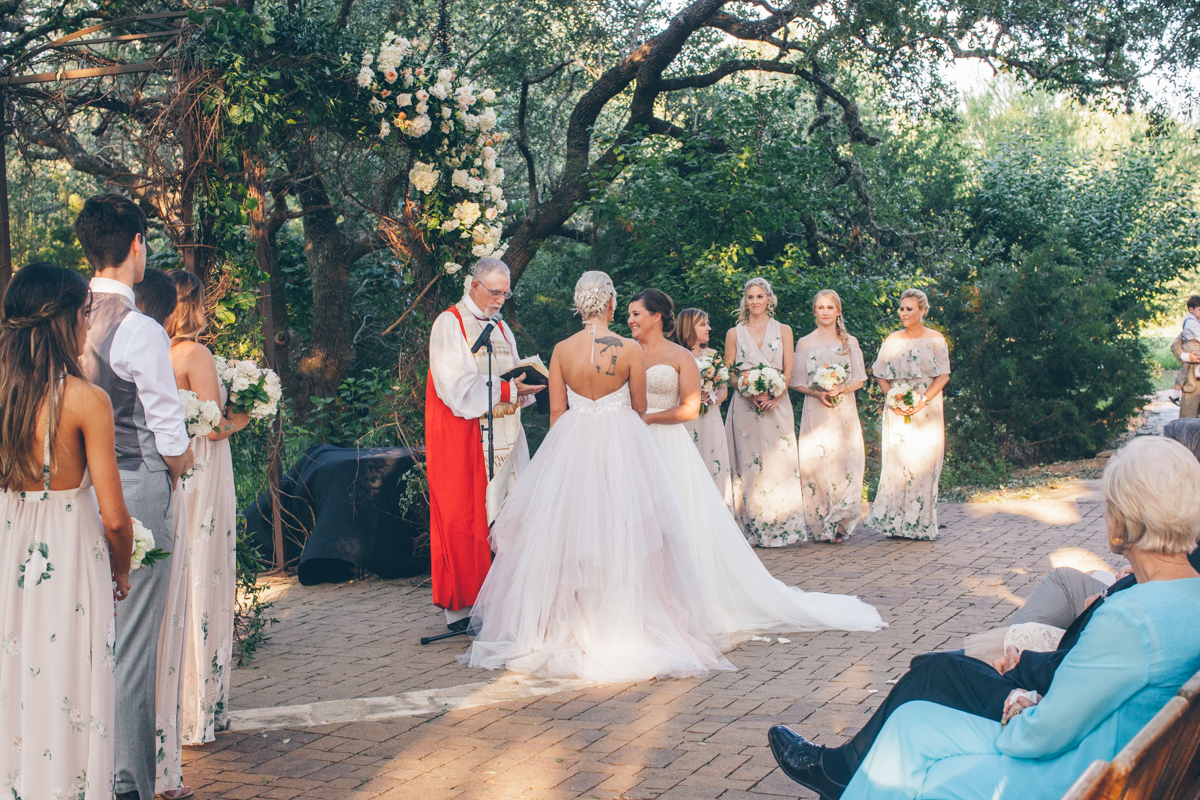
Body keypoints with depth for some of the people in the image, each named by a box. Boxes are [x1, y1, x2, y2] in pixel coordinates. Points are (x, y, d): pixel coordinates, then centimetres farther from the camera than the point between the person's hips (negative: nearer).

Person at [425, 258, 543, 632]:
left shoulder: (502, 330, 19)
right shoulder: (449, 325, -4)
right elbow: (458, 388, -14)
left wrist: (524, 386, -3)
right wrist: (508, 389, -16)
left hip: (502, 436, 7)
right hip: (462, 438, -7)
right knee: (464, 518, -7)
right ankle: (461, 608, -3)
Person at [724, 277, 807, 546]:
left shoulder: (783, 331, 10)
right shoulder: (734, 334, 9)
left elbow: (788, 371, 4)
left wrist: (774, 397, -12)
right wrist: (751, 393, -11)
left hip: (777, 405, 0)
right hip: (745, 406, 0)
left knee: (779, 463, -4)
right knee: (748, 465, -4)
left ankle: (780, 527, 1)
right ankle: (753, 529, 0)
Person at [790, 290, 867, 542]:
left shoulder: (850, 342, 10)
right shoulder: (805, 343, 8)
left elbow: (859, 380, 8)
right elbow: (797, 382, 7)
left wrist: (839, 389, -12)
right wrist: (817, 393, -11)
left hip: (844, 410, 1)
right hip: (815, 412, -1)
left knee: (845, 462, -7)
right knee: (815, 462, -8)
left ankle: (839, 522, -1)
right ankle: (821, 524, -2)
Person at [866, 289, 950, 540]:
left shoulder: (935, 340, 3)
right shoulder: (892, 340, 9)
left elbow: (943, 376, -2)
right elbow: (881, 376, 8)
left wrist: (923, 401, -14)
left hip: (926, 412, -2)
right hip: (897, 411, 2)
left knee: (924, 462, -4)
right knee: (895, 461, -4)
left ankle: (921, 523, 2)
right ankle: (896, 523, -1)